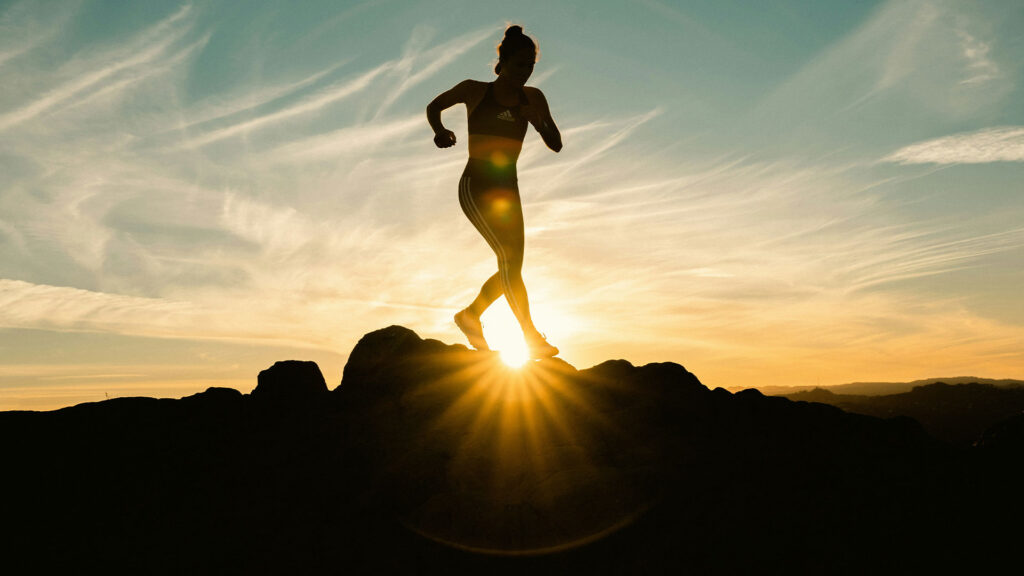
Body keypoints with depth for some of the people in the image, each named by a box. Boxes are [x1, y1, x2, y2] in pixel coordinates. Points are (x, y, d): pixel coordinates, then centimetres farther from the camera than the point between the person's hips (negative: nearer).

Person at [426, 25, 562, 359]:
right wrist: (440, 131, -6)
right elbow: (433, 107, 14)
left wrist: (539, 122, -15)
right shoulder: (475, 90, 0)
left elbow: (556, 145, 5)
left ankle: (470, 316, 26)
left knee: (512, 267, 4)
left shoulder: (532, 99, 8)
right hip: (476, 184, -5)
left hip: (508, 189, 5)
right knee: (509, 255, -20)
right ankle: (532, 337, -18)